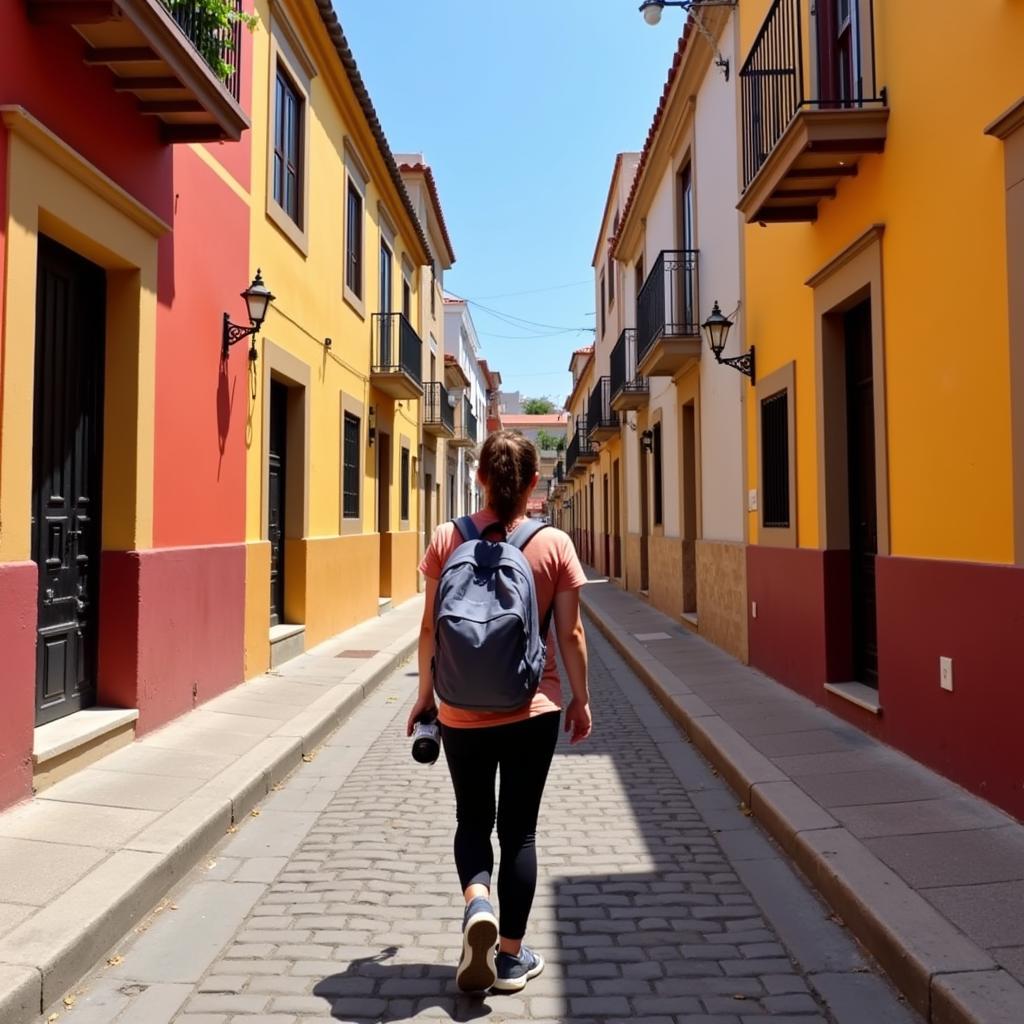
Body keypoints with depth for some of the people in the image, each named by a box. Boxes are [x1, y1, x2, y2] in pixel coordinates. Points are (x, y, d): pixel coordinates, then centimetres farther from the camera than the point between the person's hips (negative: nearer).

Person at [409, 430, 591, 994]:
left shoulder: (447, 539, -6)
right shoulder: (554, 544, -7)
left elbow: (431, 628, -2)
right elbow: (570, 634, -3)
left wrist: (425, 693, 11)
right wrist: (580, 698, 10)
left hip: (462, 711, 1)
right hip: (532, 710, 0)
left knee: (472, 819, 20)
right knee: (518, 828, 13)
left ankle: (477, 901, -4)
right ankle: (511, 956, 22)